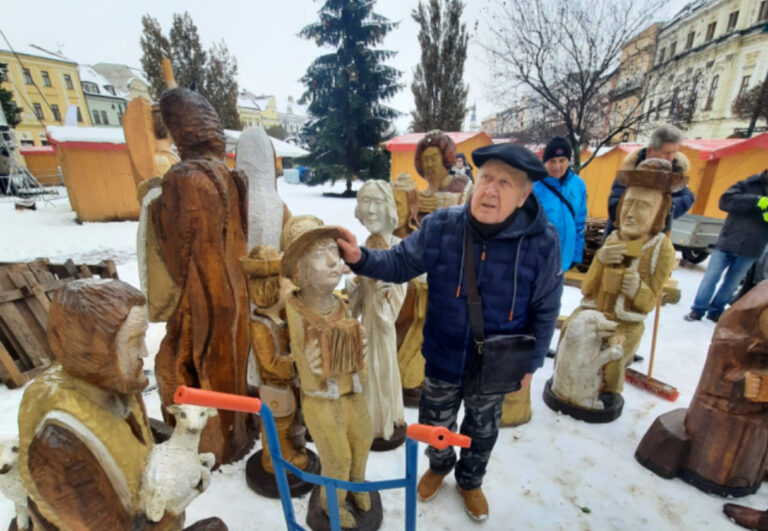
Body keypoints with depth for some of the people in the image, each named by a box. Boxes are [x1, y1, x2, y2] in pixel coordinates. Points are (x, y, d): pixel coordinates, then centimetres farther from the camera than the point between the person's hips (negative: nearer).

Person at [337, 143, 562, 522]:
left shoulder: (542, 242, -20)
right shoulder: (440, 226, -19)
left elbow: (545, 311, -8)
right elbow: (400, 263, -6)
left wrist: (530, 363, -1)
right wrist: (361, 259, -24)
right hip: (443, 358, 1)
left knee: (481, 431, 28)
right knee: (434, 425, 25)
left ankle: (470, 481, 61)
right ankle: (440, 465, 62)